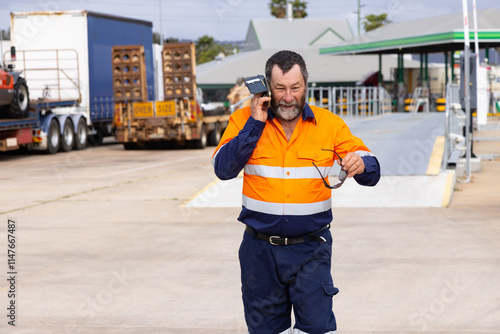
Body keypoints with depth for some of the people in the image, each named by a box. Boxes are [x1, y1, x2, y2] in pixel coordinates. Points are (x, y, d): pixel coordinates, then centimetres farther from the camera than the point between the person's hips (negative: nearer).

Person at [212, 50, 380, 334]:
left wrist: (361, 165, -23)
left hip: (311, 249, -1)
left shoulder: (329, 124, 1)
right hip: (260, 250, 1)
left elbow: (372, 174, 1)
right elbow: (223, 169, -14)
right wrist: (255, 124, -17)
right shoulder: (245, 120, -1)